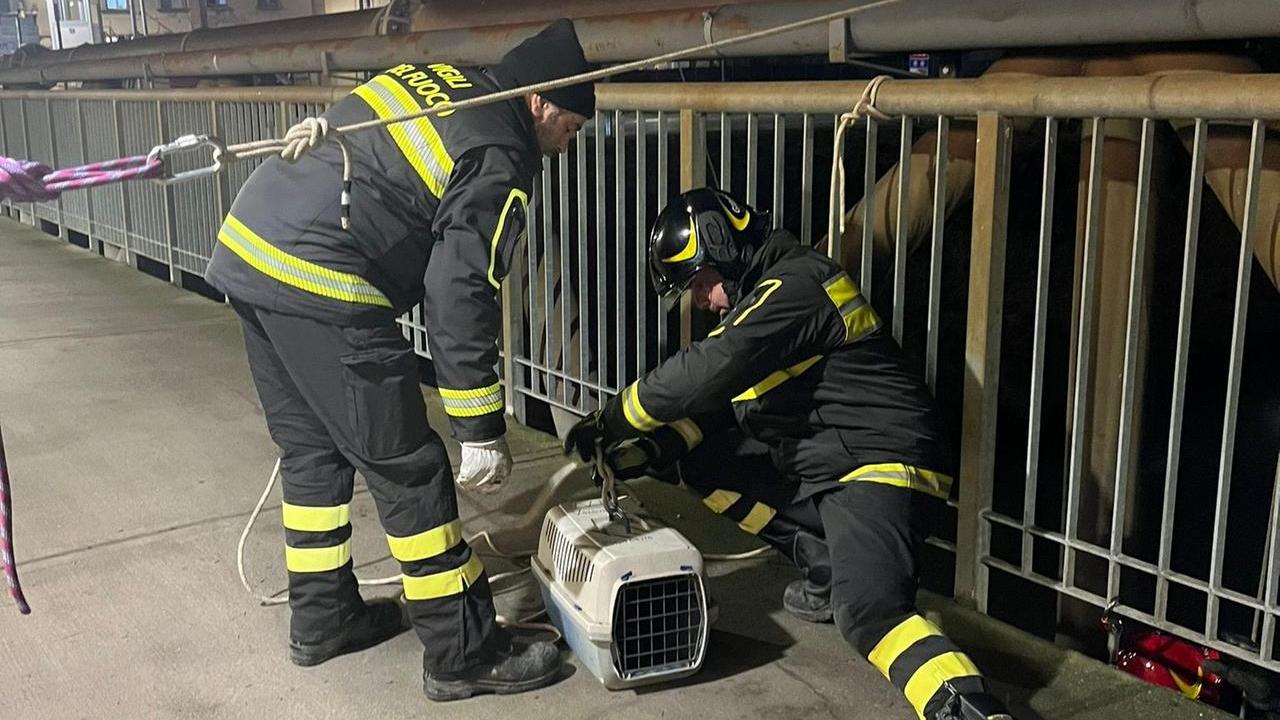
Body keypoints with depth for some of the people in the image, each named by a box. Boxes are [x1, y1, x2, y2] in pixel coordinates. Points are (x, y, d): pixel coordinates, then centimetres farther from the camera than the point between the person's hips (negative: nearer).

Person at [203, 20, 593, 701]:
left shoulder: (436, 75, 16)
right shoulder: (499, 160, -9)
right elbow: (460, 300, -13)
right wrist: (481, 430, -7)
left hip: (243, 244, 9)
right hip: (319, 286, -9)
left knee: (312, 449, 21)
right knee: (409, 471, 0)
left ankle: (322, 617, 34)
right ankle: (463, 652, 10)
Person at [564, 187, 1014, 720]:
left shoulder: (794, 283, -15)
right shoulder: (759, 294, 16)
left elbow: (707, 372, -23)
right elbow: (718, 395, 18)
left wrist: (612, 420, -11)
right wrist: (657, 449, 1)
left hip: (880, 463, -10)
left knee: (868, 612, -30)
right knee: (703, 460, 11)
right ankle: (827, 569, 11)